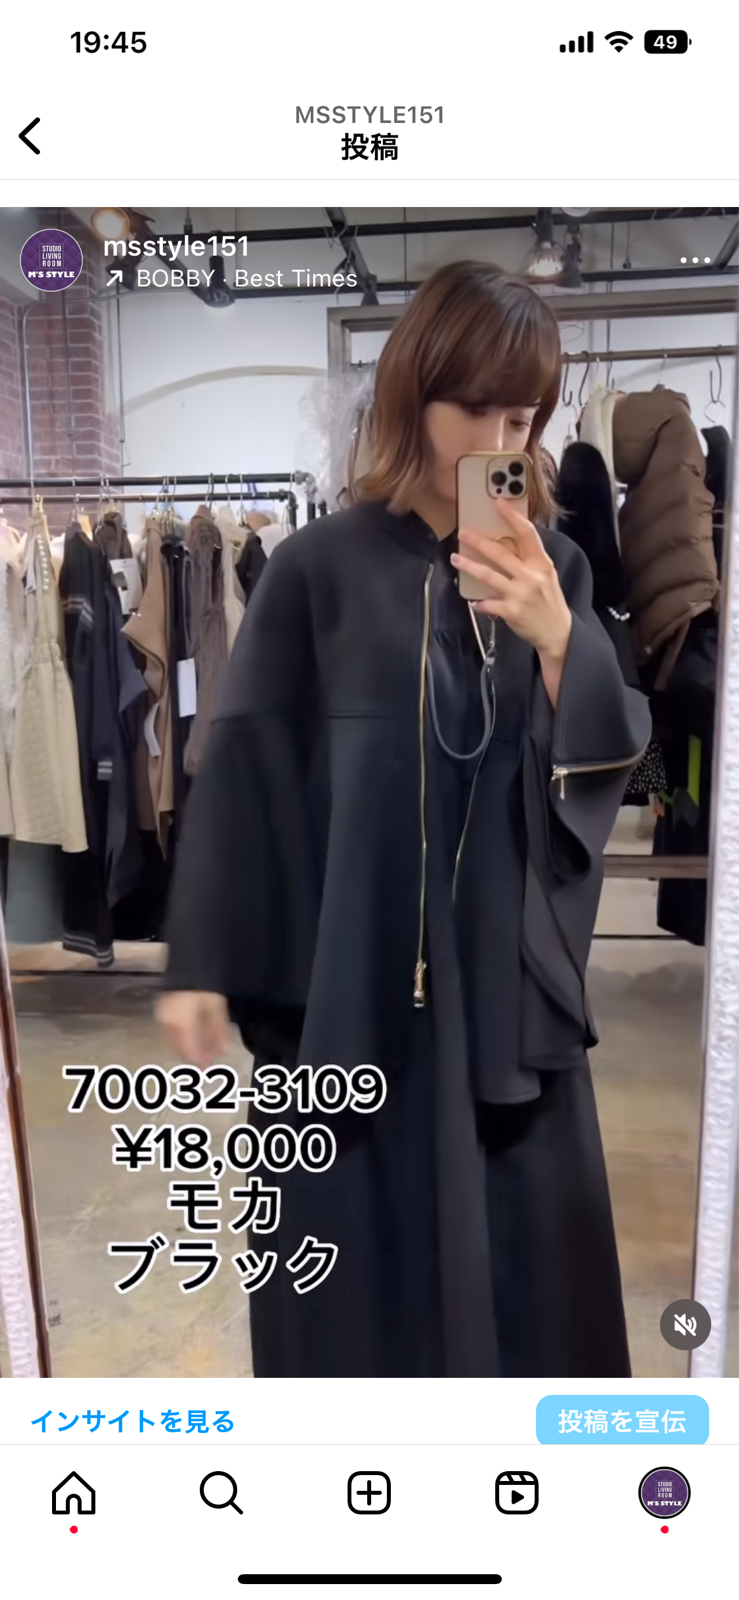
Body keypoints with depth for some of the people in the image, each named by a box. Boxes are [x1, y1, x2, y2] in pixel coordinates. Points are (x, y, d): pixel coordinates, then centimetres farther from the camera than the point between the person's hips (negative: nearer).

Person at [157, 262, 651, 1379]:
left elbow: (607, 763, -1)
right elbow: (243, 771, -5)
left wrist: (557, 641, -19)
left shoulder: (555, 569, 4)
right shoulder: (321, 570, -7)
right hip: (352, 976, -3)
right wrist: (201, 963, -5)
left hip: (509, 970, 3)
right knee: (364, 1254, 10)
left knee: (520, 1247, 15)